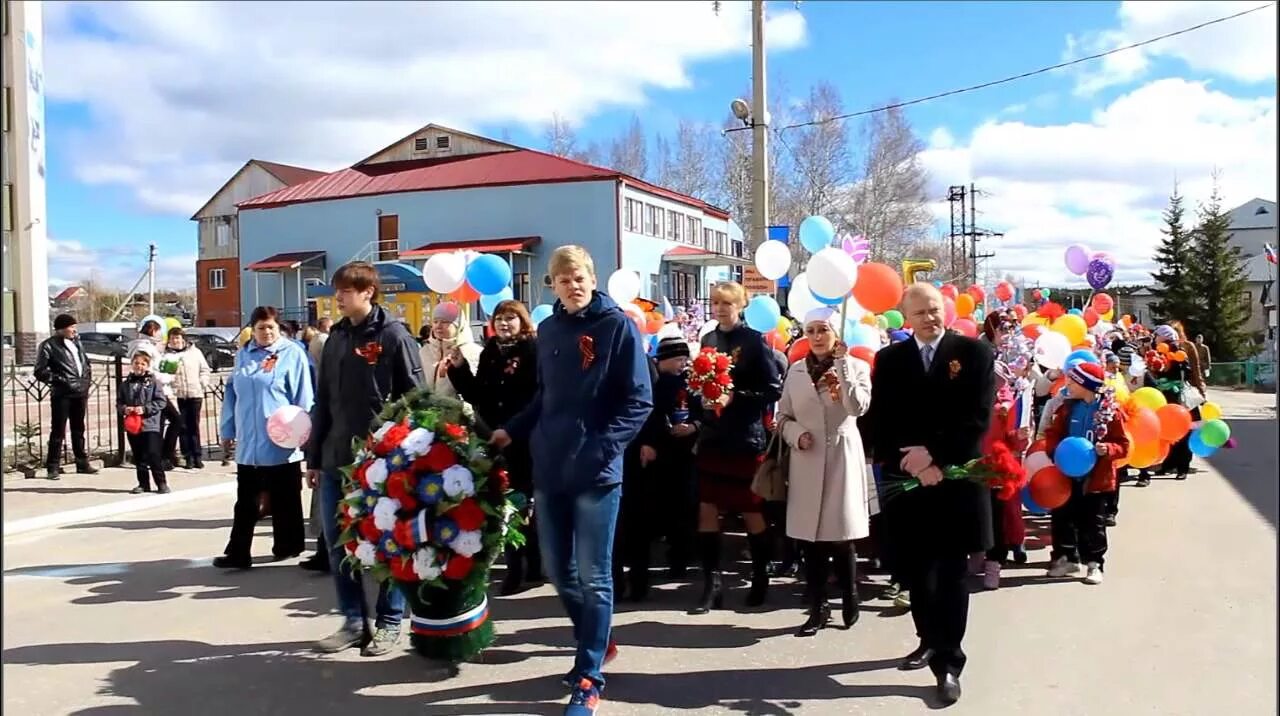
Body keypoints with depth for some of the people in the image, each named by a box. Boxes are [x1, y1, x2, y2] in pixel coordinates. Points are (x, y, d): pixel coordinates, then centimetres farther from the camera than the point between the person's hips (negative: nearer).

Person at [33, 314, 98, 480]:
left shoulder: (77, 343, 14)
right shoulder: (49, 346, -6)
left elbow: (86, 363, 25)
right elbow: (40, 371, -9)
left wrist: (88, 380, 14)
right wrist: (57, 380, -12)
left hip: (80, 393, 6)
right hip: (62, 394, -6)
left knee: (78, 429, 15)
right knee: (58, 431, -3)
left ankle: (82, 463, 23)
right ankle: (53, 467, 3)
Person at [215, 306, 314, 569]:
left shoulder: (293, 353, -5)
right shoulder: (243, 355, 12)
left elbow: (303, 396, -7)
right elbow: (232, 394, 16)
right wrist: (227, 430, 13)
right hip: (248, 442, 5)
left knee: (284, 500, 8)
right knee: (246, 501, 7)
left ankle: (287, 546, 21)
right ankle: (238, 553, 9)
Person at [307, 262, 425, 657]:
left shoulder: (394, 335, -6)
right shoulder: (336, 338, 13)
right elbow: (323, 402, 16)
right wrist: (314, 457, 14)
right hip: (336, 460, 6)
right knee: (338, 545, 10)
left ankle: (389, 622, 18)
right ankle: (354, 621, 23)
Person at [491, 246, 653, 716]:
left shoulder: (618, 326, -6)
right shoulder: (548, 330, 10)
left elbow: (639, 401, -9)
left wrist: (603, 445, -20)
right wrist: (512, 431, 9)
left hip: (596, 473, -6)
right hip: (549, 469, 6)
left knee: (593, 576, 2)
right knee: (557, 570, 14)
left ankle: (589, 677, 15)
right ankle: (597, 643, 36)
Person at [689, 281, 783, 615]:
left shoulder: (754, 340, -6)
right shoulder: (708, 339, 9)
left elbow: (774, 389, -9)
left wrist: (736, 397, -18)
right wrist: (700, 403, -4)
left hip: (745, 438, -4)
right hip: (711, 437, 5)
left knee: (750, 510, 8)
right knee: (707, 509, 2)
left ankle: (760, 577, 27)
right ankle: (712, 583, 10)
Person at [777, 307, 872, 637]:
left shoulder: (856, 367, 1)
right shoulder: (795, 370, 9)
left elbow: (858, 406, -17)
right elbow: (783, 416, 12)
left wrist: (842, 364, -17)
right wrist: (796, 434, -8)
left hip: (842, 458, -3)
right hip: (807, 461, 3)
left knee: (841, 537, -1)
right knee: (810, 537, 4)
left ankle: (850, 602, 20)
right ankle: (817, 609, 15)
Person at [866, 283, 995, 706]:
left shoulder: (975, 353, 0)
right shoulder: (889, 359, 6)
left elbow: (978, 418, -8)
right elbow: (879, 422, 0)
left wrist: (935, 455, -16)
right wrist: (912, 463, -13)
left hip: (957, 479, -3)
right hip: (905, 479, 3)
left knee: (951, 573, 1)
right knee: (915, 569, 12)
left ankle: (948, 662, 6)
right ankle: (930, 639, 32)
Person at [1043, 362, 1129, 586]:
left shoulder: (1111, 411, -11)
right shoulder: (1068, 408, 0)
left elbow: (1123, 445, -8)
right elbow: (1053, 434, 5)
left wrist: (1108, 449, -28)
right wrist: (1055, 450, -13)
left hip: (1096, 477, -4)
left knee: (1092, 522, 5)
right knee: (1062, 518, 10)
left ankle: (1094, 563, 16)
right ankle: (1067, 558, 24)